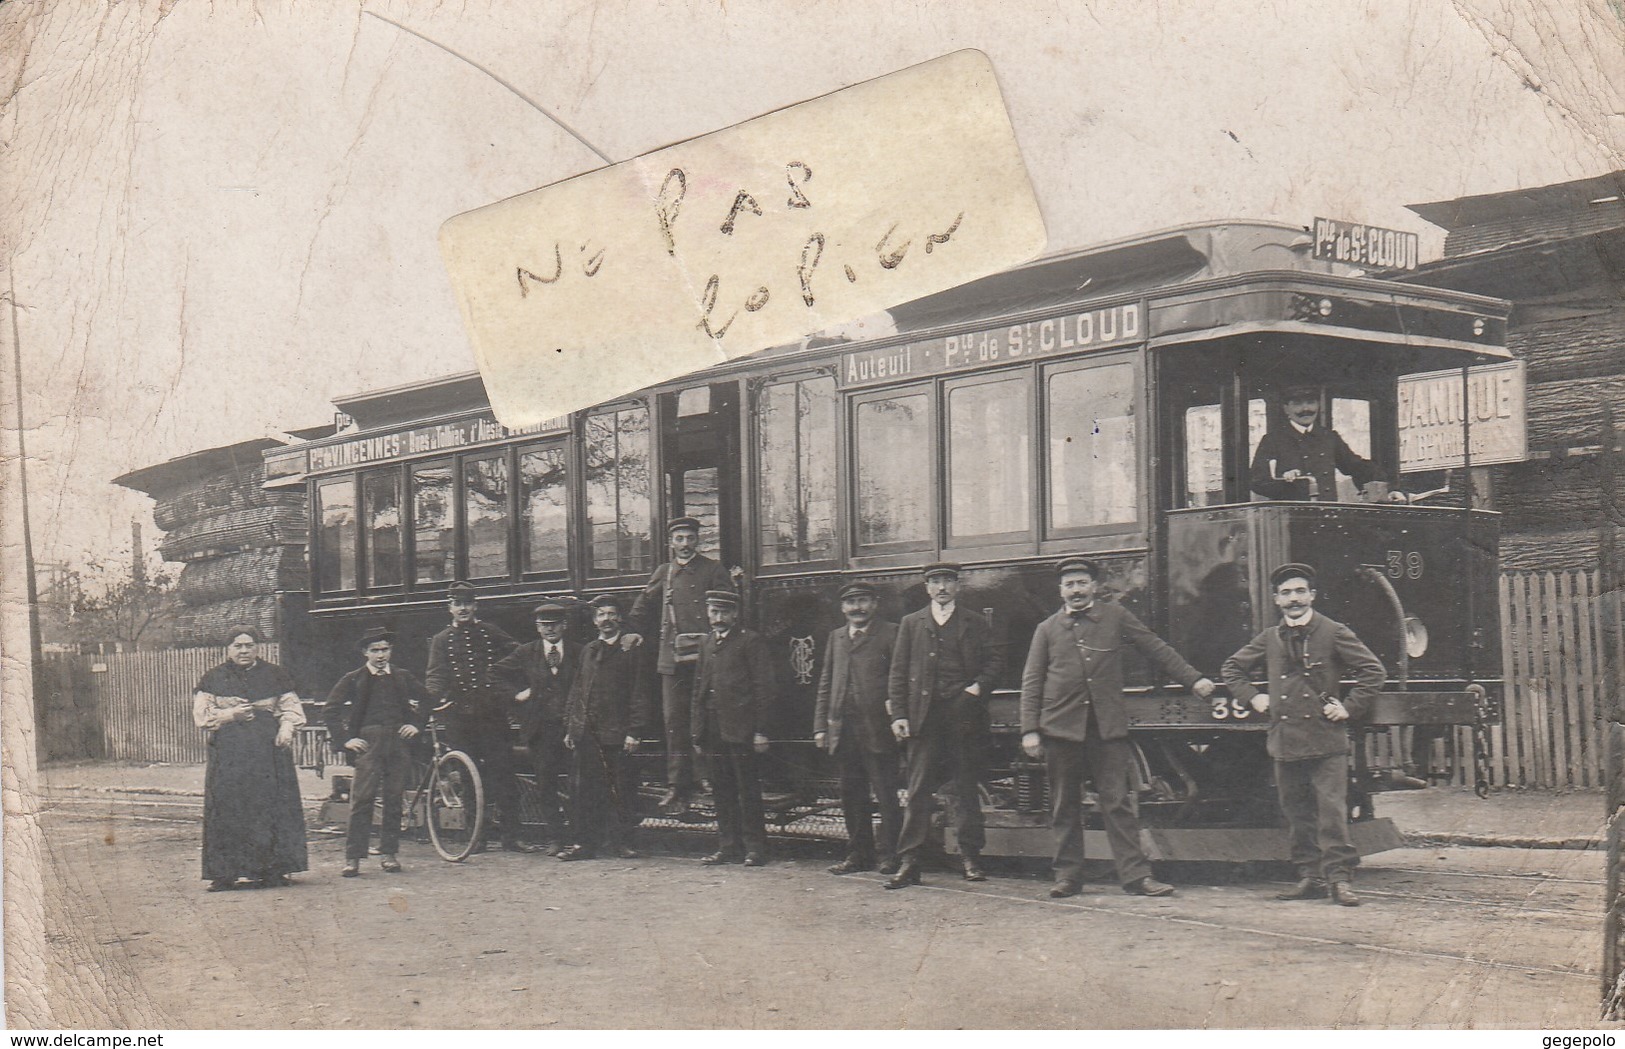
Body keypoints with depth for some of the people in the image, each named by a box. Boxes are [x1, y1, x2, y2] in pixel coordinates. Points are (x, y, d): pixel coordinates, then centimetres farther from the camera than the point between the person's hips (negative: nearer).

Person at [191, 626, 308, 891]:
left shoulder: (275, 676, 10)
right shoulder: (213, 679, 9)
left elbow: (291, 709, 11)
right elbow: (200, 715, 8)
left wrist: (286, 729, -8)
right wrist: (228, 715, -6)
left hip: (268, 751, 0)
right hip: (229, 754, 0)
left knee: (272, 807, -3)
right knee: (228, 810, -4)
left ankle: (273, 869, 2)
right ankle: (224, 874, -1)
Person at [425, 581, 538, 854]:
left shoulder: (492, 633, 12)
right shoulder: (441, 641, 10)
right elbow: (436, 676, -2)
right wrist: (437, 698, -21)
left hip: (494, 714, 0)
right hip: (461, 716, 0)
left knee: (503, 775, -3)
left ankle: (510, 836, 0)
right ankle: (476, 837, 10)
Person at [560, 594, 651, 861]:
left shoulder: (629, 651, 2)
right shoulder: (588, 652, 16)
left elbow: (637, 694, -3)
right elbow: (575, 692, 18)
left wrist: (634, 731, -10)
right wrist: (569, 728, 11)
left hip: (616, 734, -4)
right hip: (585, 734, 4)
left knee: (620, 790, -1)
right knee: (582, 789, 2)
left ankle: (621, 841, 8)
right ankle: (584, 842, 8)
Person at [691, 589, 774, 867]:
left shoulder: (750, 642, -3)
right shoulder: (706, 644, 16)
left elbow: (762, 687, -6)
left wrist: (760, 731, -12)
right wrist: (698, 731, 13)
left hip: (740, 729, -6)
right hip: (713, 730, 6)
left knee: (748, 790, -3)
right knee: (722, 790, 8)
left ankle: (755, 848, 1)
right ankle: (729, 847, 14)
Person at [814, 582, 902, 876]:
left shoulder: (889, 634, 1)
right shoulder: (836, 637, 18)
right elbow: (825, 683, 18)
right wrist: (821, 725, 10)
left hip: (877, 729, -6)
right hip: (843, 730, 6)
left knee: (886, 796, -3)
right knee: (852, 796, 10)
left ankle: (889, 855, 3)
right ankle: (859, 854, 18)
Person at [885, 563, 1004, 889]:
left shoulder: (974, 624, 12)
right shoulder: (911, 624, 12)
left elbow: (995, 660, 10)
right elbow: (898, 672, 8)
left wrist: (979, 686, -8)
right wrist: (898, 714, -2)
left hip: (963, 714, 0)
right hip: (924, 716, 0)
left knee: (967, 789, 3)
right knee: (918, 790, -2)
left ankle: (971, 858, 10)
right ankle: (908, 862, -2)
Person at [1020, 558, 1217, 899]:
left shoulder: (1115, 616, 9)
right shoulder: (1047, 629, 9)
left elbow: (1156, 648, 14)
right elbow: (1031, 682, 7)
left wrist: (1193, 679, 9)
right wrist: (1030, 730, -1)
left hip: (1108, 727, -1)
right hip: (1060, 727, 1)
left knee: (1119, 803, -4)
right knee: (1064, 806, 5)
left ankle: (1136, 875, -3)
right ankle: (1068, 875, 14)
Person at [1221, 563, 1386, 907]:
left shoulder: (1333, 633, 1)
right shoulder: (1269, 639, 13)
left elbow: (1374, 671, 1)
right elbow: (1232, 668, 25)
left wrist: (1349, 707, -4)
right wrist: (1252, 697, 13)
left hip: (1326, 740, -4)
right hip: (1285, 742, 4)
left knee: (1332, 810, -10)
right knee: (1297, 813, 6)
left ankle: (1339, 877, -8)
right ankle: (1310, 877, 12)